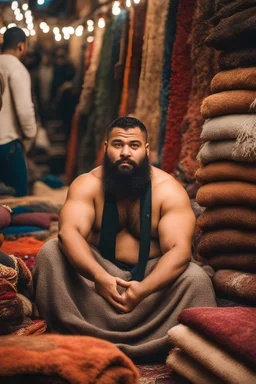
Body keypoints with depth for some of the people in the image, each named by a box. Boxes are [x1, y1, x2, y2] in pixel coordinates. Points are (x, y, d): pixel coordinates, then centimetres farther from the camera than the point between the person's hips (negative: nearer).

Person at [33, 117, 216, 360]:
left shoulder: (169, 190, -10)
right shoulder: (87, 184, -8)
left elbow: (179, 249, -23)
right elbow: (69, 232, -25)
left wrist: (144, 289, -40)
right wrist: (99, 276, -43)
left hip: (151, 274, -1)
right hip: (98, 272, 1)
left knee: (196, 278, -28)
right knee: (51, 252, -23)